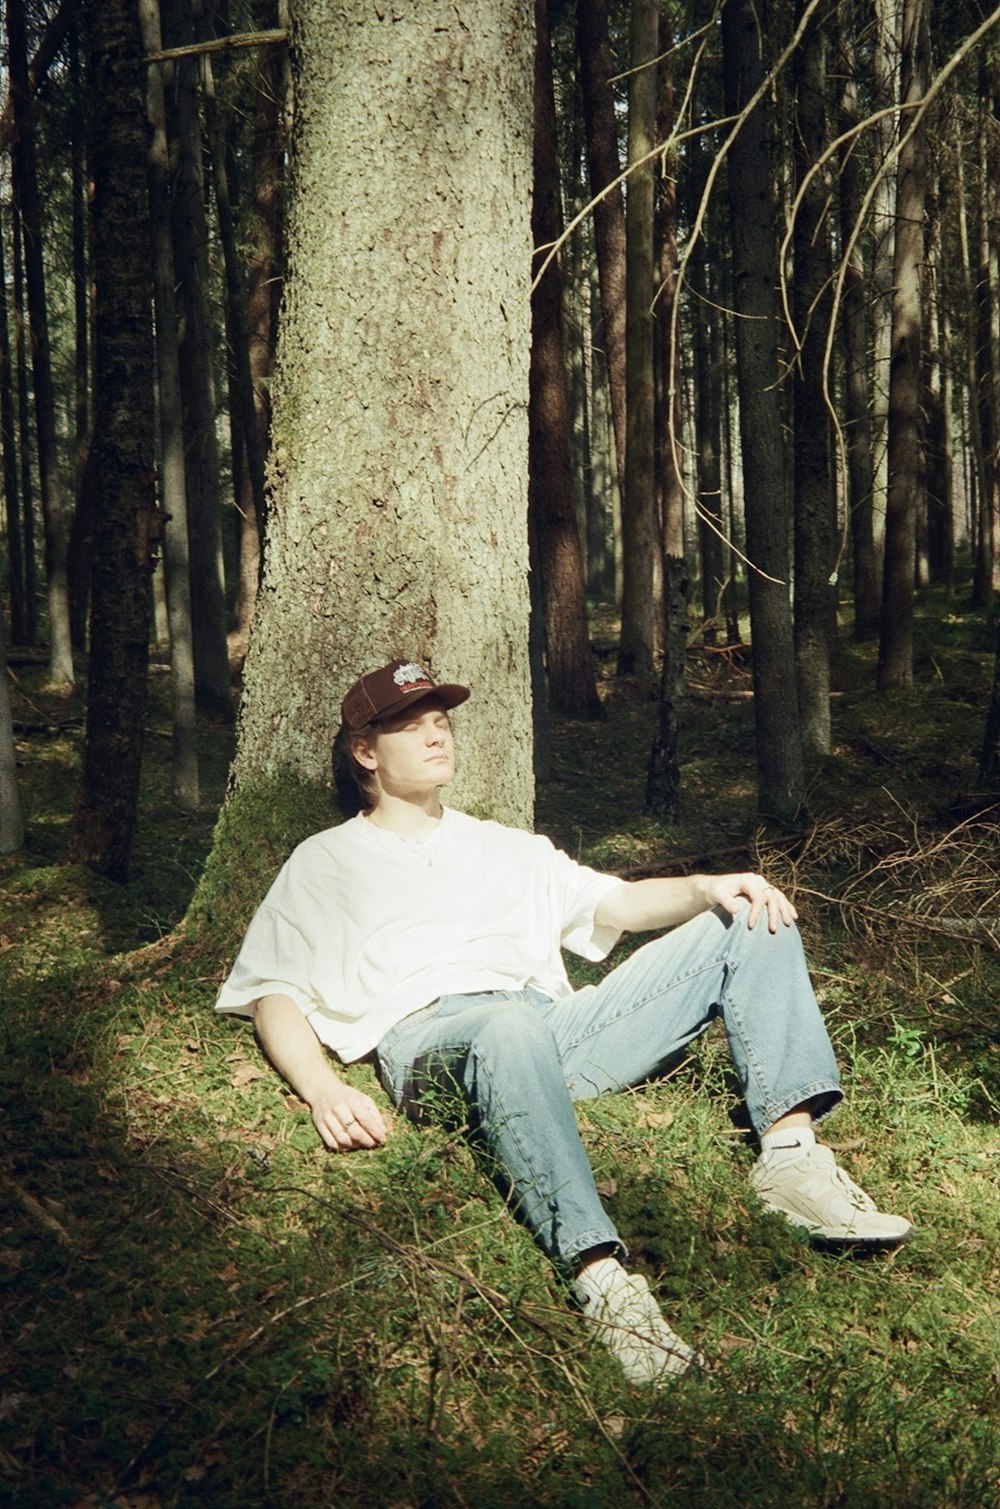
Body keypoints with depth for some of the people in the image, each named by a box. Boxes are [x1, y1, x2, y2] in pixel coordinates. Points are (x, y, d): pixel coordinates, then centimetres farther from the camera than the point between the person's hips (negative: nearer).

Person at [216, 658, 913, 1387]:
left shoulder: (503, 847, 34)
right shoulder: (324, 863, 21)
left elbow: (617, 904, 24)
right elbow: (273, 994, 8)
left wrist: (705, 888, 1)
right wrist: (323, 1091, -13)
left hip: (558, 1030, 5)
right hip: (431, 1037, -5)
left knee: (749, 922, -7)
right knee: (511, 1026, -43)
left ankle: (792, 1151, -22)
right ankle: (601, 1278, -50)